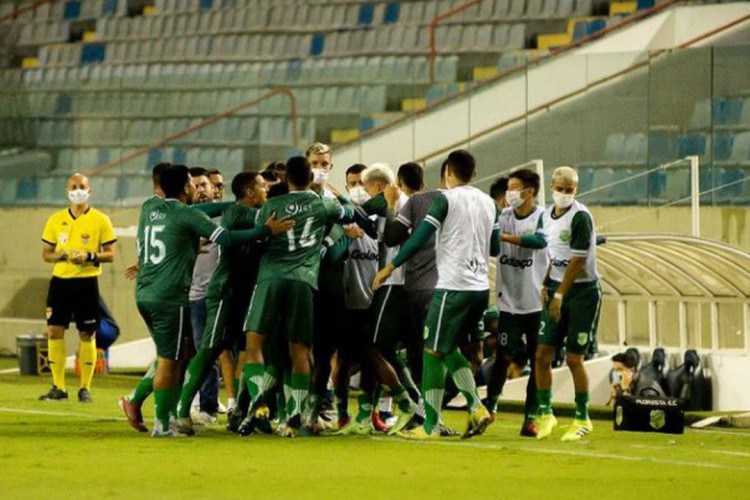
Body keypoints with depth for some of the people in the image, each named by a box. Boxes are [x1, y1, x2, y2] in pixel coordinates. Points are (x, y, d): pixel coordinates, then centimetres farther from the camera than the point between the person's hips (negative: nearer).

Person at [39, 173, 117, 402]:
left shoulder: (100, 220, 1)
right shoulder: (56, 220, 9)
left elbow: (110, 254, 0)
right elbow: (46, 253, 10)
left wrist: (89, 256, -18)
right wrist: (62, 255, -11)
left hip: (87, 282, -2)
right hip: (60, 280, 2)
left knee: (87, 335, 0)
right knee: (54, 331, -3)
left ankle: (85, 388, 7)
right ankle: (58, 387, 3)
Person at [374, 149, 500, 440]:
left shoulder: (446, 199, -6)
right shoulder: (488, 203, 13)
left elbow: (420, 238, -10)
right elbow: (495, 248, 19)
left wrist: (390, 267, -3)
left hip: (454, 287, -7)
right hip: (481, 288, 7)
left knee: (433, 353, -1)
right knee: (449, 349, 20)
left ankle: (430, 426, -3)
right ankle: (477, 408, 7)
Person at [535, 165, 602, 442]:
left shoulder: (580, 217, -16)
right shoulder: (547, 216, 8)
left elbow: (578, 261, -18)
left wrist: (560, 296, -17)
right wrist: (546, 287, 8)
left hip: (582, 292, -6)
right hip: (557, 289, 6)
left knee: (574, 358, -3)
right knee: (543, 354, 1)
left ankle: (582, 419, 11)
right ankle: (545, 413, 14)